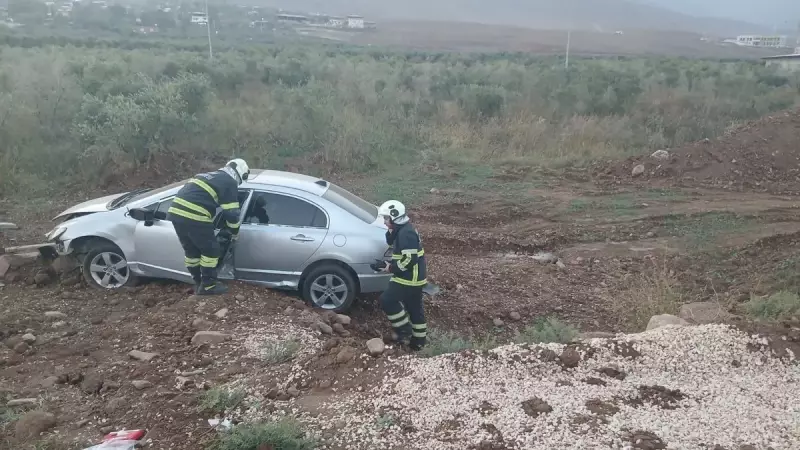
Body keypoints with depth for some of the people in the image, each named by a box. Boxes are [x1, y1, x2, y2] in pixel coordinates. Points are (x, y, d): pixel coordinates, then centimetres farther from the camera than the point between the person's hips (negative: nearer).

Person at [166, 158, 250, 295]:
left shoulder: (210, 176, 29)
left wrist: (212, 226, 45)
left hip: (176, 212, 9)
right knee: (211, 250, 8)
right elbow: (231, 212, 0)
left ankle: (198, 283, 32)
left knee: (191, 250, 21)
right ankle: (208, 286, 16)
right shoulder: (229, 183, 3)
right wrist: (234, 232, 17)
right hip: (193, 217, -8)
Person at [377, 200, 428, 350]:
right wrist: (391, 232, 0)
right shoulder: (403, 230, 11)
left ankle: (405, 330, 0)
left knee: (387, 300, -10)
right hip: (413, 278, 11)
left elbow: (410, 259, -28)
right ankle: (418, 341, 28)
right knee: (414, 308, 17)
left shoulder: (406, 233, -22)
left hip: (409, 278, -11)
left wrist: (392, 268, -17)